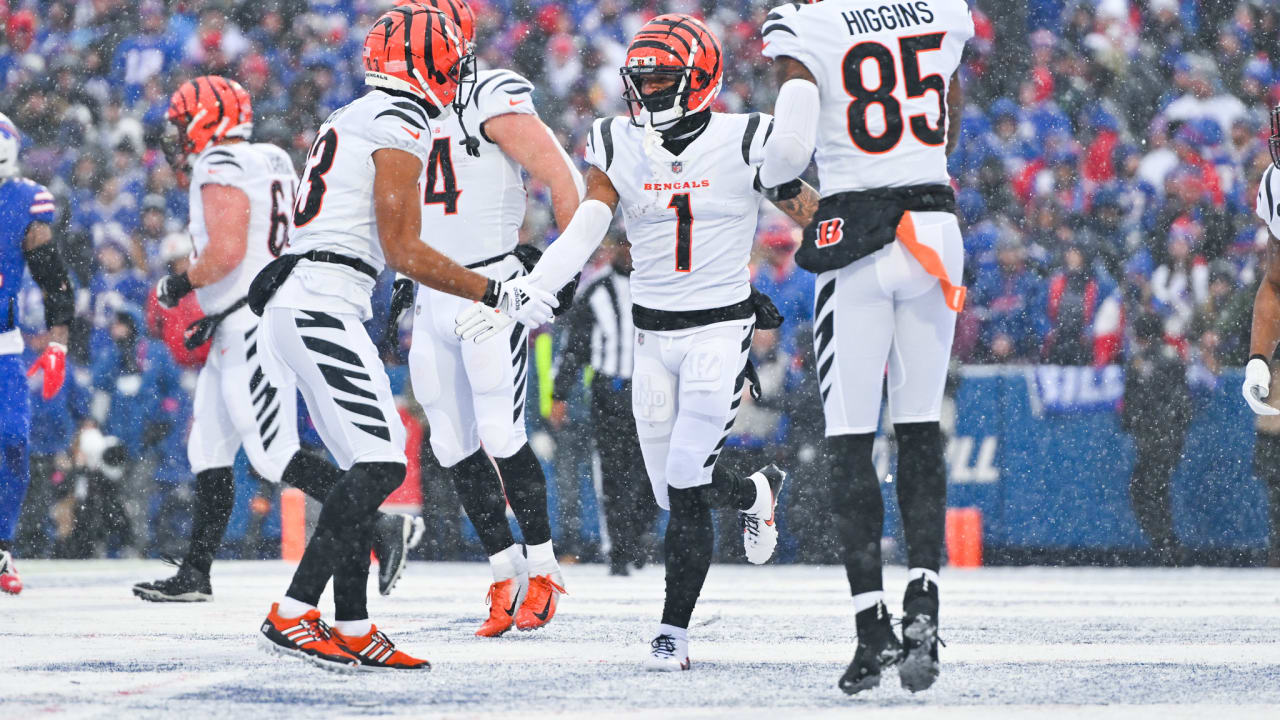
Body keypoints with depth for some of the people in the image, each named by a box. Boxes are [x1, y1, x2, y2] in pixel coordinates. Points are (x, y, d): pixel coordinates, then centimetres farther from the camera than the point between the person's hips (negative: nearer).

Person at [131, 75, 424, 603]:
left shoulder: (220, 167, -12)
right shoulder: (270, 162, 18)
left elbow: (226, 251, -23)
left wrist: (179, 286, -6)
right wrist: (215, 313, 22)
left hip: (254, 332, -11)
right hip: (246, 329, 11)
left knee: (274, 455, -12)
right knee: (209, 449, 12)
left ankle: (382, 527, -16)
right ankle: (194, 574, 15)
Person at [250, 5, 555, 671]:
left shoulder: (351, 121, 21)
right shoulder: (399, 130, -9)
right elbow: (404, 251, -13)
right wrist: (496, 295, -9)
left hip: (297, 298, 10)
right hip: (322, 305, -10)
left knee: (370, 465, 11)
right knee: (380, 462, -14)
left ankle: (352, 628, 9)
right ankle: (292, 616, -20)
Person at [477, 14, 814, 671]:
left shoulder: (742, 143, -8)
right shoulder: (619, 148, 0)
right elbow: (581, 235, -9)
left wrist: (789, 190, -18)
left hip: (720, 328, -4)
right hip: (653, 337, 4)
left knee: (686, 481, -15)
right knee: (674, 494, 5)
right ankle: (758, 493, 34)